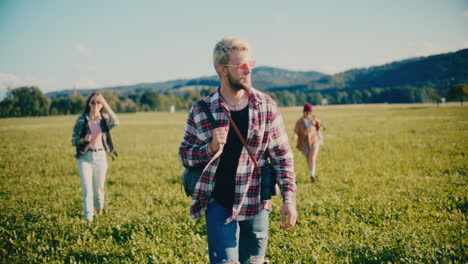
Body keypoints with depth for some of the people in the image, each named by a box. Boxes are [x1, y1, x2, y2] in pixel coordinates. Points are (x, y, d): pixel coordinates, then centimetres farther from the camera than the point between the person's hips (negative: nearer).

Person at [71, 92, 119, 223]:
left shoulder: (104, 119, 1)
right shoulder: (81, 120, -2)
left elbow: (115, 122, -23)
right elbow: (73, 140, 0)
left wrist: (105, 104, -24)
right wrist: (84, 139, -21)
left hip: (100, 157, 2)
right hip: (85, 157, -2)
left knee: (98, 188, 17)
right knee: (87, 190, -11)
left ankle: (99, 208, 45)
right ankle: (88, 220, -10)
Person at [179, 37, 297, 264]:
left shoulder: (267, 106, -3)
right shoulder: (200, 111, -5)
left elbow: (282, 156, 0)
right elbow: (184, 155, 1)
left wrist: (289, 198, -7)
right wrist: (211, 148, -18)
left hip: (256, 204, 2)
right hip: (218, 203, -1)